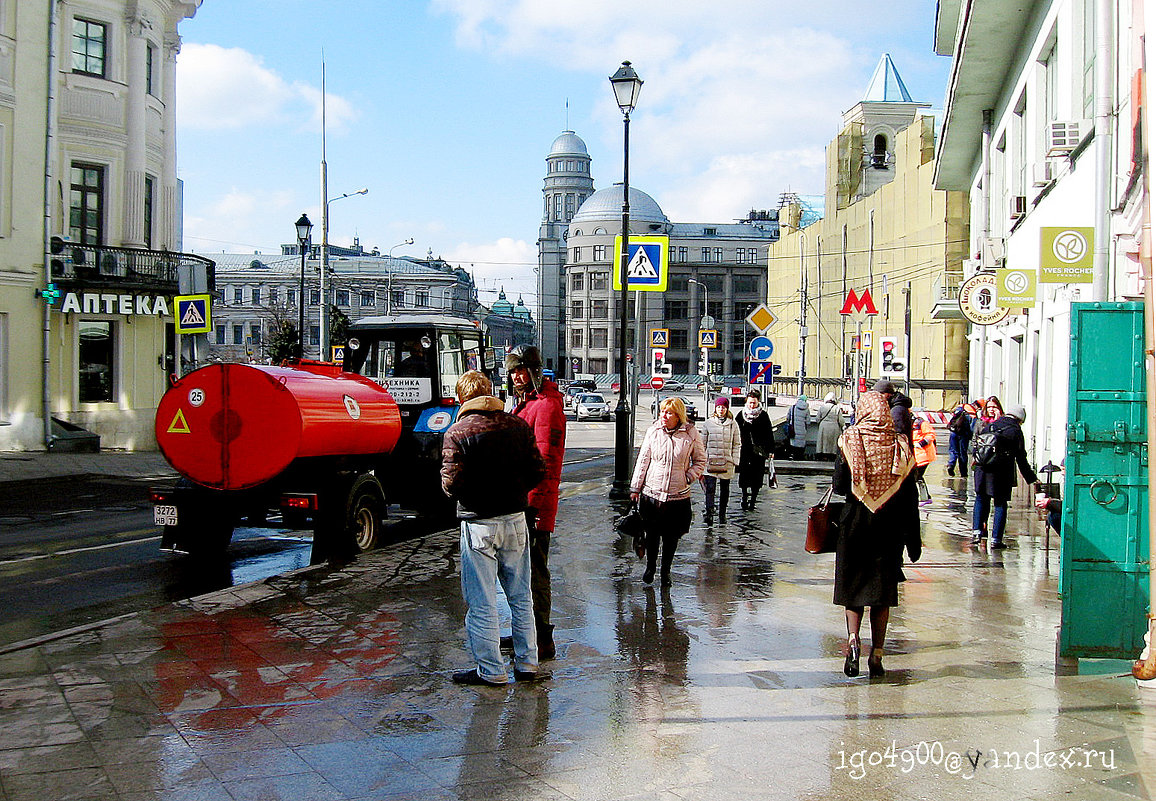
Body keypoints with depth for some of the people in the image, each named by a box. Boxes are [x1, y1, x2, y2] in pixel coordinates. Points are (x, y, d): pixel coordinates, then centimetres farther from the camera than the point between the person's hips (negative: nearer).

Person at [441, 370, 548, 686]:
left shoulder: (457, 432, -11)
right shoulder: (517, 426, 1)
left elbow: (452, 484, -15)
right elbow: (538, 471, 2)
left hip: (478, 524, -4)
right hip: (516, 520, 4)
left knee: (481, 603, 5)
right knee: (520, 597, 15)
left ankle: (490, 670, 11)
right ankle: (527, 664, 21)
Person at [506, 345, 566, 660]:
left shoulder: (547, 404, -13)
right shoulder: (523, 402, 18)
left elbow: (546, 461, -19)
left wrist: (534, 504, -23)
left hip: (535, 505, -10)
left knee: (534, 571, -5)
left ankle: (542, 642, 2)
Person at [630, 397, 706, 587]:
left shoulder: (691, 434, -3)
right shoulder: (653, 431, -1)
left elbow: (701, 460, 10)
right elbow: (643, 460, 5)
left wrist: (689, 477, -5)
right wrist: (635, 488, 7)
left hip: (678, 496, 0)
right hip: (652, 492, 1)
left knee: (671, 537, 8)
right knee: (652, 534, 9)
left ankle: (666, 571, 26)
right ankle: (650, 567, 30)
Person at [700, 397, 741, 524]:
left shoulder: (733, 424, 5)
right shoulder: (708, 423, 4)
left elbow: (737, 444, 8)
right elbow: (703, 442, 9)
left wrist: (735, 461, 1)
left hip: (727, 462, 1)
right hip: (710, 461, -1)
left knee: (725, 489, 10)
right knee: (710, 488, -13)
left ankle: (722, 514, 22)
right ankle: (709, 513, -18)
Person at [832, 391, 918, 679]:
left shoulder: (849, 439, -5)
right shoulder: (900, 444, -1)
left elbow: (839, 486, -8)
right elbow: (909, 493, -1)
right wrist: (913, 536, 5)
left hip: (855, 522, -1)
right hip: (890, 526, 1)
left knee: (852, 588, 9)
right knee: (883, 590, 10)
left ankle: (853, 641, -13)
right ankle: (877, 655, 11)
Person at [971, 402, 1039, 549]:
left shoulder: (989, 426, 10)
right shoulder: (1016, 431, 0)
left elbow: (975, 447, 11)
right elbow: (1021, 459, 2)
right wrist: (1033, 479, 9)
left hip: (982, 469, 3)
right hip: (1002, 473, -3)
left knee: (981, 499, 17)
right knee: (1000, 504, 5)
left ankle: (977, 531, 6)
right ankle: (996, 539, 3)